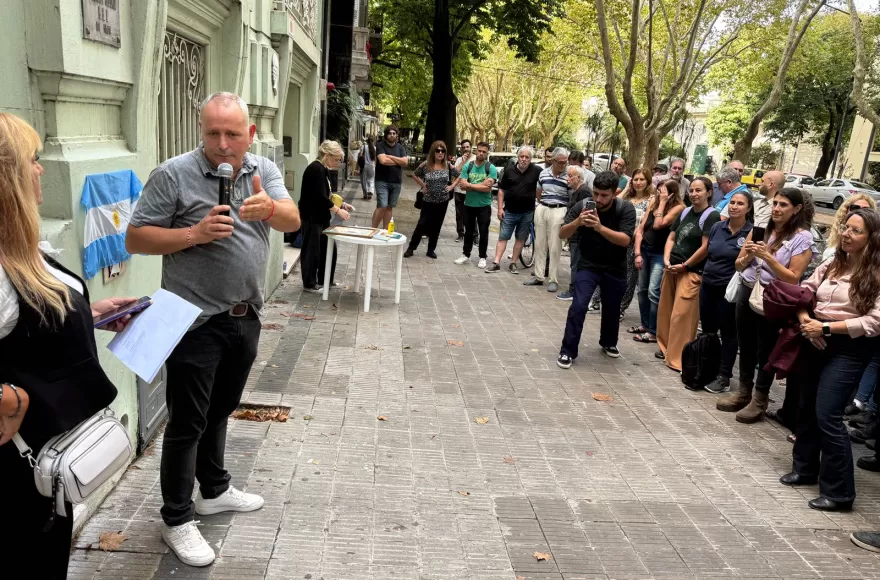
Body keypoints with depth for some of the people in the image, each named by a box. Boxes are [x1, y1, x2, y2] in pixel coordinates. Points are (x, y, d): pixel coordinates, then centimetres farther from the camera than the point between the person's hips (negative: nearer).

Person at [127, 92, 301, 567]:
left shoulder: (265, 171, 2)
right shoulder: (173, 175, -12)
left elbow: (292, 220, -13)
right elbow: (135, 239, -11)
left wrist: (268, 208, -35)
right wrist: (194, 233, -24)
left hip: (244, 317, 5)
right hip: (196, 322, -5)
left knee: (220, 410, 21)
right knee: (187, 421, 4)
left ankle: (214, 490, 39)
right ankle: (176, 519, 19)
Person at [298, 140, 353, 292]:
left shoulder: (324, 169, 12)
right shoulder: (316, 169, -18)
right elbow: (320, 196, -24)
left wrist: (341, 204, 8)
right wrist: (338, 211, -18)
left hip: (321, 216, 10)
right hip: (311, 217, -10)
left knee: (328, 247, 15)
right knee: (312, 249, 0)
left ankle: (324, 279, 27)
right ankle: (309, 284, 10)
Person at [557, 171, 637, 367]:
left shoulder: (626, 209, -16)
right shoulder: (582, 205, -14)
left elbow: (625, 240, -26)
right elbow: (562, 234, -14)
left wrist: (600, 227, -40)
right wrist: (577, 221, -35)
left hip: (615, 269, 1)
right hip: (588, 266, -1)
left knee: (611, 309, 16)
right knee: (578, 307, -14)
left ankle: (608, 343, 42)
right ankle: (568, 351, -3)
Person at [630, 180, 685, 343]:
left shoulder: (678, 207, -11)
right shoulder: (653, 202, 5)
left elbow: (658, 225, -22)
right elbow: (641, 228, 5)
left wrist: (662, 203, -15)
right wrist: (637, 253, -1)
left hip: (660, 254, -6)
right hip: (645, 250, 6)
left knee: (653, 291, -11)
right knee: (642, 289, 12)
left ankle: (654, 332, -4)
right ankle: (645, 324, 25)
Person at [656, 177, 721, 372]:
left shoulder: (712, 216, -9)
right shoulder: (685, 213, 12)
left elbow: (706, 247, -14)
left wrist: (684, 265, -10)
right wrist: (666, 259, -3)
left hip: (692, 272, -7)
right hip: (672, 268, 7)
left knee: (682, 316, -8)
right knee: (665, 311, 13)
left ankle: (678, 359, -1)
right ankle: (665, 348, 28)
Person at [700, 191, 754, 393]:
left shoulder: (751, 233, -10)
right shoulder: (717, 227, 6)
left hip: (730, 289, -5)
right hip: (708, 285, 6)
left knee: (728, 333, 5)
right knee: (707, 330, 15)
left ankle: (724, 377, 13)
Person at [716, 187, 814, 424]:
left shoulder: (802, 237, -9)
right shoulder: (760, 228, 4)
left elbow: (792, 278, -15)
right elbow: (739, 265, 9)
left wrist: (767, 256, -21)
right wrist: (748, 256, -12)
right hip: (747, 291, 5)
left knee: (766, 350, 6)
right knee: (745, 345, 14)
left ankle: (760, 400, 18)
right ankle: (743, 391, 28)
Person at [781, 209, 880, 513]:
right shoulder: (831, 264, 9)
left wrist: (826, 327, -19)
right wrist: (806, 320, -9)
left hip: (848, 349, -7)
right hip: (816, 341, 7)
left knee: (827, 416, -10)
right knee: (806, 408, 15)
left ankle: (839, 491, 3)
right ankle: (805, 468, 33)